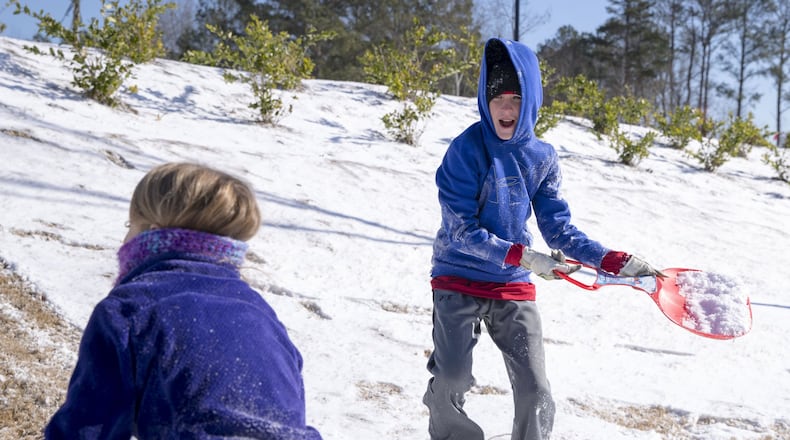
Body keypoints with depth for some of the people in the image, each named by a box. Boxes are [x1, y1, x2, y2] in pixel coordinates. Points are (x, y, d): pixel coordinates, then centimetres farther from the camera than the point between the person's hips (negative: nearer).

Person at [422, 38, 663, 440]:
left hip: (514, 288, 4)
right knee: (451, 386, -9)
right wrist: (524, 257, -21)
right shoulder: (467, 149, -13)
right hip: (459, 280, -4)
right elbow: (462, 231, -16)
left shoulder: (542, 158, 2)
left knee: (536, 393, -1)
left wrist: (615, 262, -7)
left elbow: (560, 230, 4)